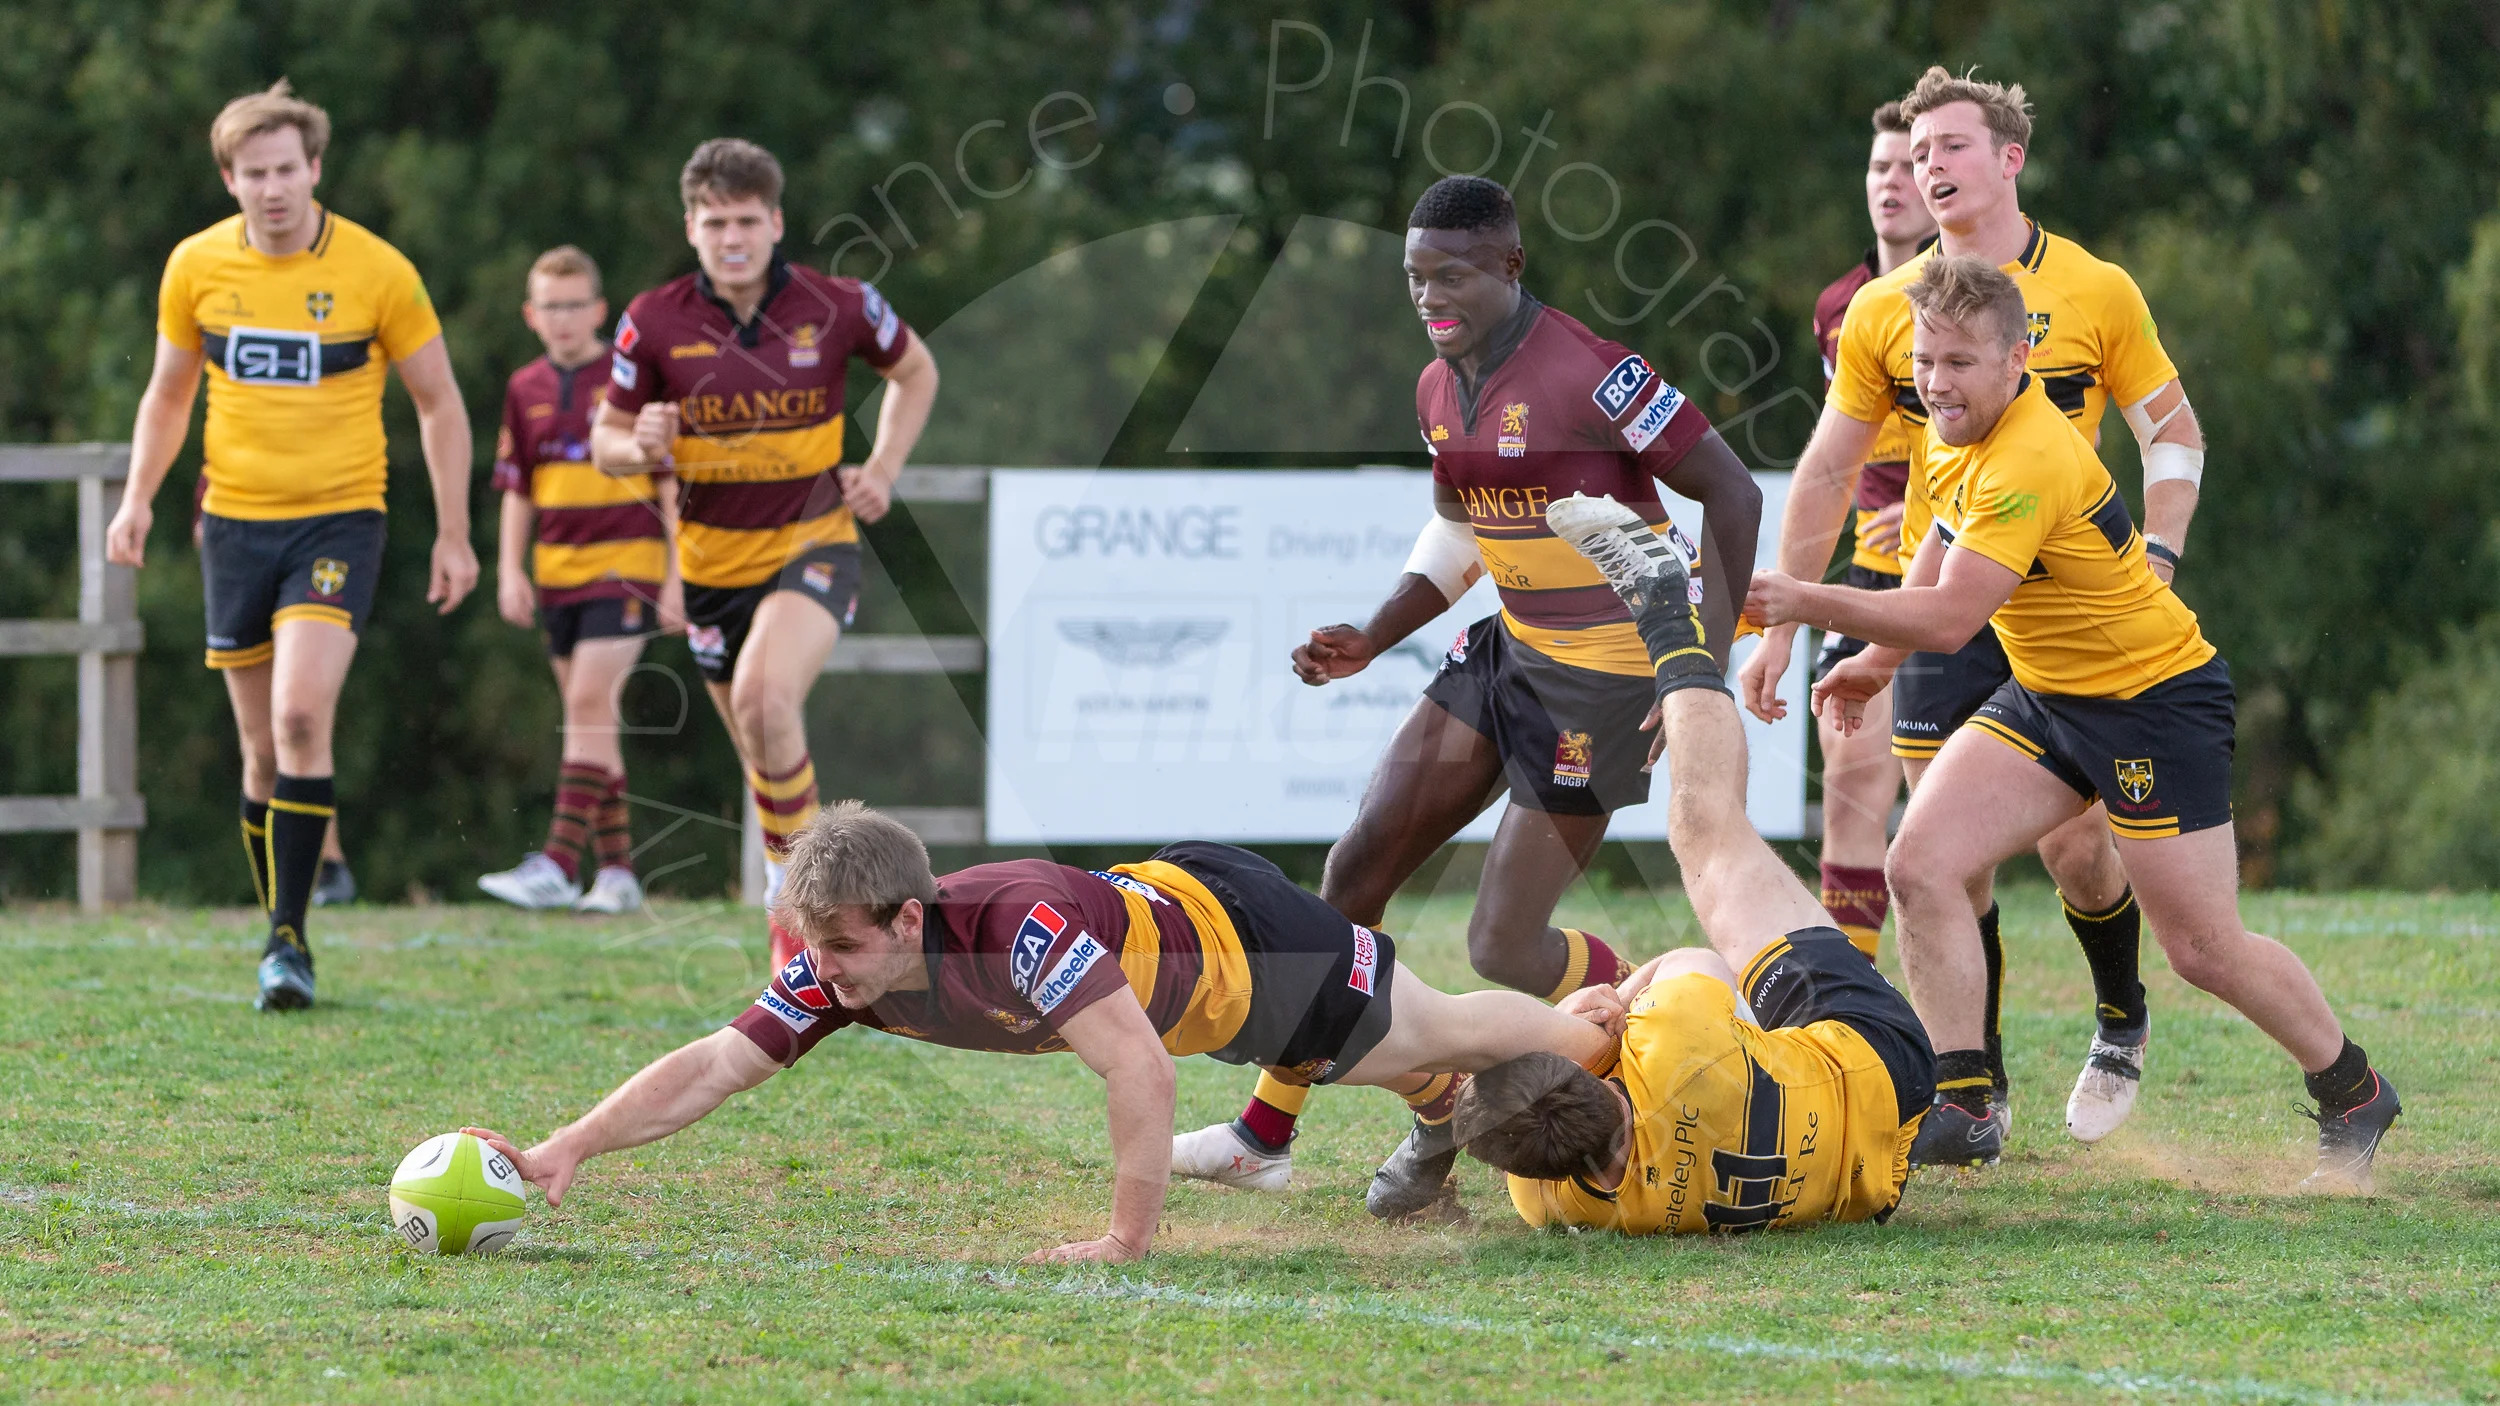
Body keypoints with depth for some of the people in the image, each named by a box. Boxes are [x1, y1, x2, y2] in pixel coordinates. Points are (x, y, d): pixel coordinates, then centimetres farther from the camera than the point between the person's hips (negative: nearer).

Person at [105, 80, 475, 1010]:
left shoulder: (377, 272, -7)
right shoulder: (196, 266, 1)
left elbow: (439, 403, 2)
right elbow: (168, 394, 16)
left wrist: (453, 533, 0)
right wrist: (138, 498, 3)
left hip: (338, 519, -3)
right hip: (234, 522, 3)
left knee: (301, 716, -20)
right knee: (263, 745, 5)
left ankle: (289, 936, -17)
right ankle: (281, 940, 16)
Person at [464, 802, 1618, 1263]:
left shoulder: (1019, 924, -45)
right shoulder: (841, 971, -24)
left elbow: (1142, 1071, -50)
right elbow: (712, 1065, -24)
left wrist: (1127, 1243, -46)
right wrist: (568, 1150, -36)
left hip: (1238, 932, -6)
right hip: (1162, 895, 6)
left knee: (1435, 1037, 20)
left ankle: (1603, 1033, 46)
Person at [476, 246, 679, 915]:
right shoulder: (526, 390, 10)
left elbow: (670, 483, -1)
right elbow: (517, 491, 17)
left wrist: (677, 578, -5)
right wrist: (510, 571, 6)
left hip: (625, 565, -6)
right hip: (556, 574, 6)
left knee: (590, 702, -16)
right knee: (590, 720, 7)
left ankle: (558, 864, -22)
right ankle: (616, 871, 12)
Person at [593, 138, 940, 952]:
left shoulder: (838, 307, -8)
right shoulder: (655, 322, -7)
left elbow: (915, 372, 12)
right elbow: (606, 442, 2)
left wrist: (882, 471, 0)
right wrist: (641, 446, -21)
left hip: (814, 543, -3)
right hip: (714, 562, 3)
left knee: (765, 695, -29)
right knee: (765, 752, 11)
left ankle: (796, 881, -16)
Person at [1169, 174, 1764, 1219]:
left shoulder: (1588, 376, -21)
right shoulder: (1439, 390, 5)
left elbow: (1731, 493, -16)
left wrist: (1706, 661, -20)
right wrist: (1372, 641, 10)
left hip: (1608, 674, -8)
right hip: (1509, 651, 8)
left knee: (1503, 949, -9)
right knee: (1356, 869, 4)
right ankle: (1266, 1135, 12)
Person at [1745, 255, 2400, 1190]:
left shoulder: (2030, 464, -30)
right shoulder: (1955, 434, 0)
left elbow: (1949, 618, -37)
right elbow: (1942, 547, 19)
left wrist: (1809, 604, -39)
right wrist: (1877, 660, 14)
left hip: (2155, 696, -9)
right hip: (2046, 694, 9)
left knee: (2203, 950, -2)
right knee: (1921, 862, -10)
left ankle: (2353, 1095, 22)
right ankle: (1960, 1104, -7)